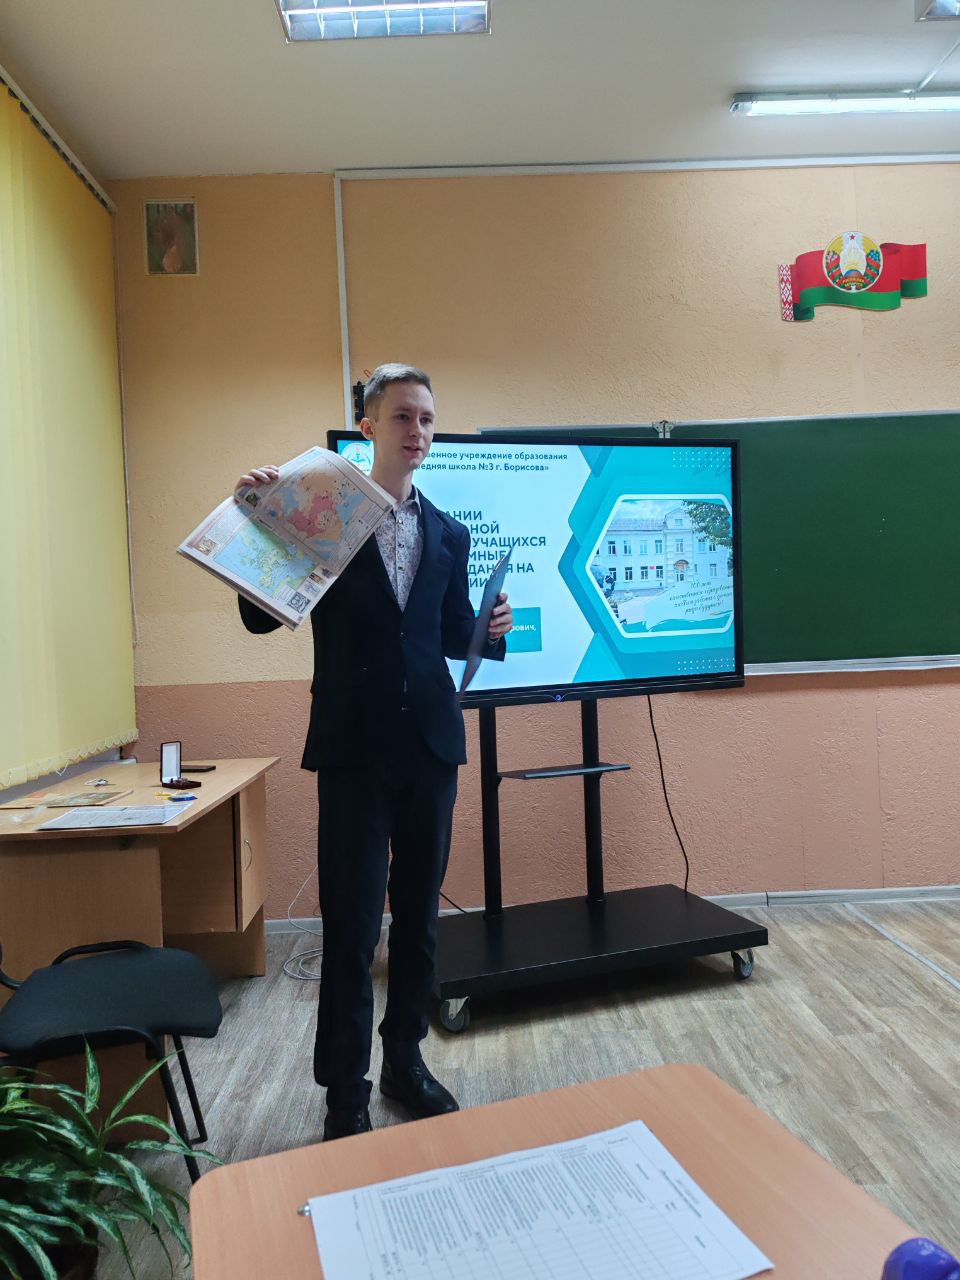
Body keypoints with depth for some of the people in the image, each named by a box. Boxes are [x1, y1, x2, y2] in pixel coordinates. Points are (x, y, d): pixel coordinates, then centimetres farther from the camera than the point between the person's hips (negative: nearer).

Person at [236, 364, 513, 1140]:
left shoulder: (448, 534, 11)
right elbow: (262, 618, -3)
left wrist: (492, 630, -7)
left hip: (429, 745, 4)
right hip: (353, 748, -4)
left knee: (418, 914, 14)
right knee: (351, 926, 0)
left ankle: (405, 1060, 33)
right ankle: (345, 1093, 17)